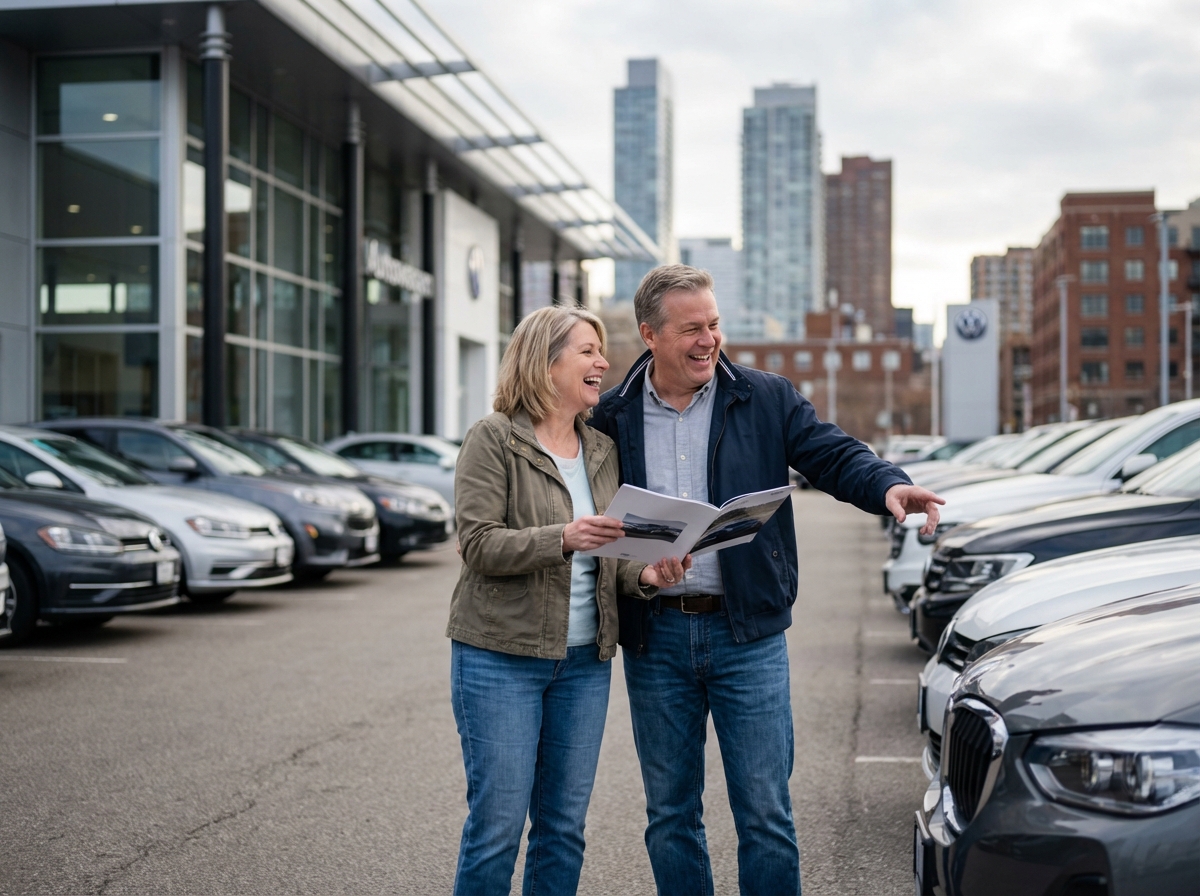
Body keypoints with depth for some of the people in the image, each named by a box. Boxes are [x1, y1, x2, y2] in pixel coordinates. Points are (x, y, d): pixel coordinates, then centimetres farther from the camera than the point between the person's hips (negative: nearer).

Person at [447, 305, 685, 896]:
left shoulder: (602, 450, 13)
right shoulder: (493, 439, -5)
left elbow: (609, 558, 16)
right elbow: (479, 542, -14)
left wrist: (645, 576, -5)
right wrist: (562, 538, -27)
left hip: (585, 660, 6)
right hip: (501, 655, -6)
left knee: (564, 825, 10)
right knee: (497, 822, -4)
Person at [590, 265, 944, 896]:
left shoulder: (766, 400, 3)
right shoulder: (612, 418, 4)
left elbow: (832, 455, -5)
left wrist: (888, 484, -26)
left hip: (747, 634, -1)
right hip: (655, 637, 1)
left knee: (765, 813, 1)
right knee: (669, 815, 12)